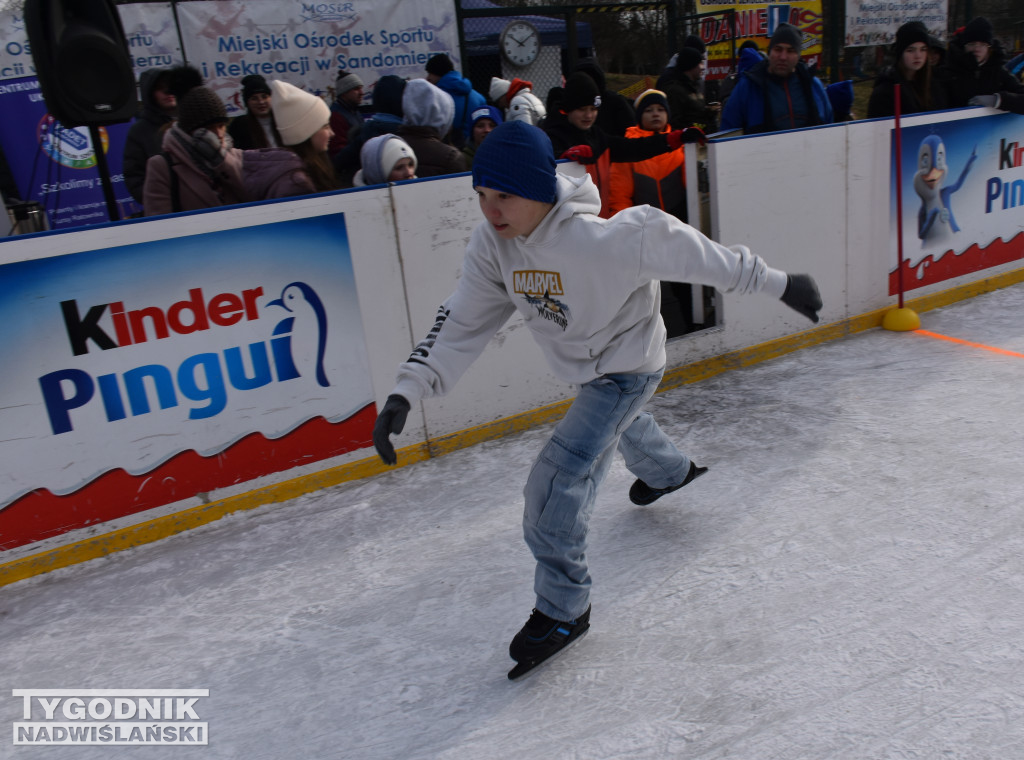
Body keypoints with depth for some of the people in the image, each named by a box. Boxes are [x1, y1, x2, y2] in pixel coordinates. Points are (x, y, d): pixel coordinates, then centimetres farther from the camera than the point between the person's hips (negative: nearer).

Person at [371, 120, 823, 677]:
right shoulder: (492, 244, -18)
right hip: (584, 364, 8)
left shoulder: (604, 239, -38)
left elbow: (691, 254, -29)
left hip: (628, 365, -8)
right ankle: (669, 471, 71)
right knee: (618, 420, 36)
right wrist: (407, 390, -26)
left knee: (557, 481, -16)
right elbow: (463, 322, -16)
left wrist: (778, 283, -19)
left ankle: (563, 610, 4)